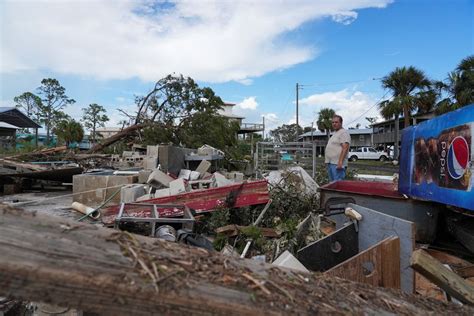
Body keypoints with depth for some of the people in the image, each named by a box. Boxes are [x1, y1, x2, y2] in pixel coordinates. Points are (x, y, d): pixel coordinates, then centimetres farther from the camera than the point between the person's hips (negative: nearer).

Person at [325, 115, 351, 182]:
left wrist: (340, 162, -26)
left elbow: (345, 148, -19)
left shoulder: (343, 133, -9)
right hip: (330, 163, 10)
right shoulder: (335, 133, 22)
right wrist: (327, 161, 22)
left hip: (337, 164, -10)